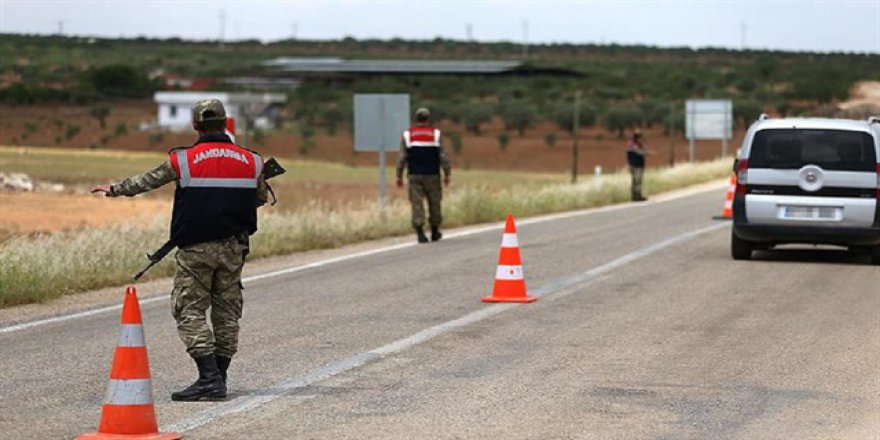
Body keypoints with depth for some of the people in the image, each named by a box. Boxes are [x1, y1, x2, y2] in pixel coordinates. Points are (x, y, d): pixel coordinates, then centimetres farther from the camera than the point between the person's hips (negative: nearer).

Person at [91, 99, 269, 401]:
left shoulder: (183, 160, -7)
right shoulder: (250, 161, 2)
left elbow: (146, 181, 8)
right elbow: (261, 198, 18)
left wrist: (115, 190, 25)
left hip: (196, 249, -4)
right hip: (233, 248, 4)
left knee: (190, 311, -1)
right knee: (227, 313, 11)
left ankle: (209, 378, -12)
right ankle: (218, 379, 14)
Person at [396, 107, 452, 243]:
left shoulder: (407, 135, 2)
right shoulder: (436, 134, 0)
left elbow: (402, 158, 1)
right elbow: (443, 156, -2)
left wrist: (399, 176, 6)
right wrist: (447, 174, 6)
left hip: (414, 175, 0)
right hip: (432, 175, 0)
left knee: (417, 203, -1)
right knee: (434, 203, 11)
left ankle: (420, 231, -12)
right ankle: (435, 232, 19)